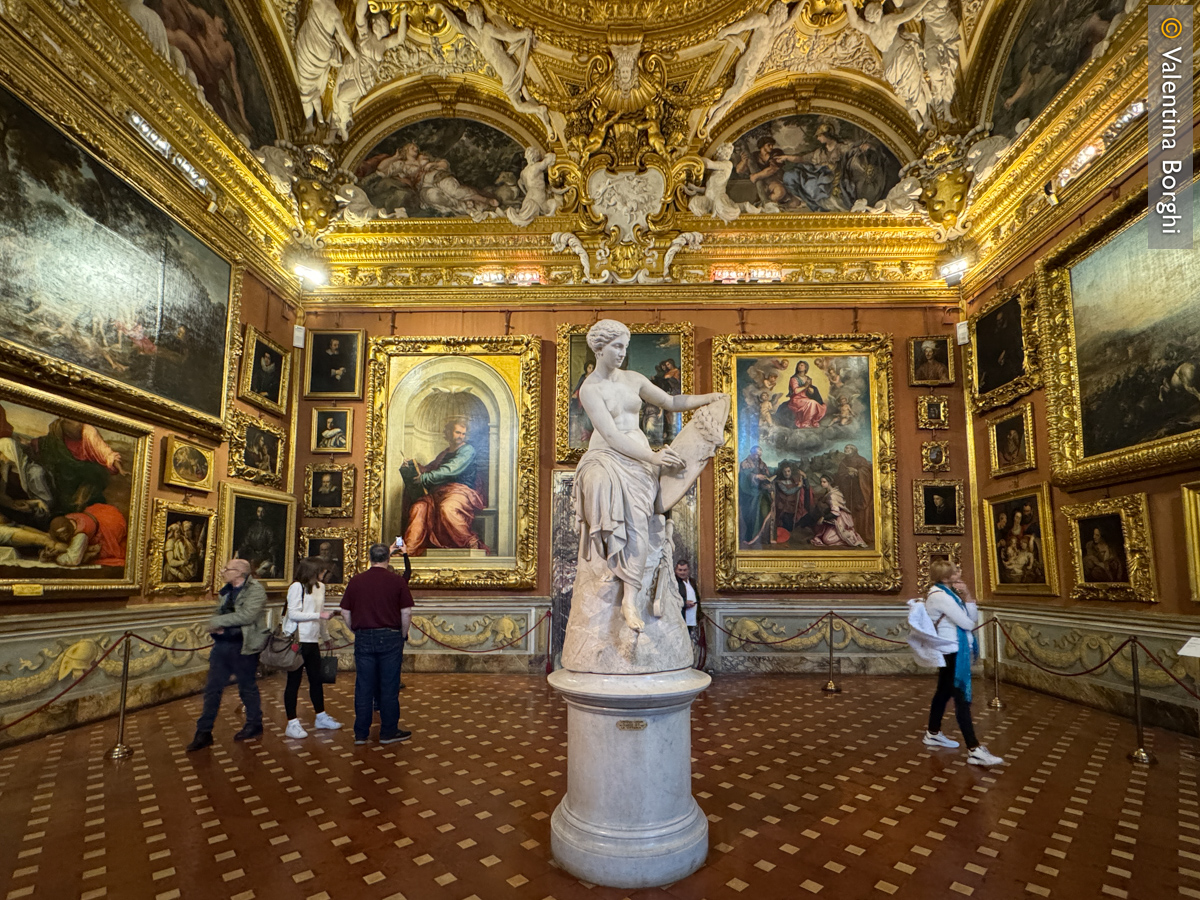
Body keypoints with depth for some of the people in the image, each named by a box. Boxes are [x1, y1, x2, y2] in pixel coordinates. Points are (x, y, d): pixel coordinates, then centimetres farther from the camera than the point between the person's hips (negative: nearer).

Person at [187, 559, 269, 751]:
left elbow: (247, 615, -25)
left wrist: (217, 622, -17)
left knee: (247, 687, 7)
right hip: (222, 644, 7)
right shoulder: (228, 591, 12)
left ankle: (254, 725, 25)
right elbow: (220, 612, 15)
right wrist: (215, 624, -8)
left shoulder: (255, 589, -14)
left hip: (243, 647, -7)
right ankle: (204, 732, 19)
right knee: (212, 688, 9)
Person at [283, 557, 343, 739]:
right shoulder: (297, 587, -11)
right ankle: (292, 723, 9)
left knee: (316, 680, 14)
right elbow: (293, 613, -17)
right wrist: (318, 615, -20)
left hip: (313, 641, 7)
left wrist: (324, 634, 20)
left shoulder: (320, 587, 10)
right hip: (297, 641, -7)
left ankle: (321, 717, 27)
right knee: (294, 681, 2)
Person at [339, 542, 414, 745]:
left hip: (363, 638, 2)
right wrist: (402, 636, 9)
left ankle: (361, 733, 16)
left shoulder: (356, 581, 2)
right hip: (390, 637, -2)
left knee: (363, 687, 9)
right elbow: (406, 613, -5)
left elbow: (346, 612, 7)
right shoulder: (397, 581, -5)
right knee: (389, 686, 5)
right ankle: (389, 732, 12)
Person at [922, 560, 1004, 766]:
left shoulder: (946, 593, 12)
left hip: (952, 651, 10)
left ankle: (933, 733, 31)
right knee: (962, 698, -11)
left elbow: (973, 617, 10)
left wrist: (967, 596, -5)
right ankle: (974, 750, -11)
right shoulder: (940, 596, -19)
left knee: (944, 691, 18)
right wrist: (966, 596, -5)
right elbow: (967, 623, -17)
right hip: (951, 652, -10)